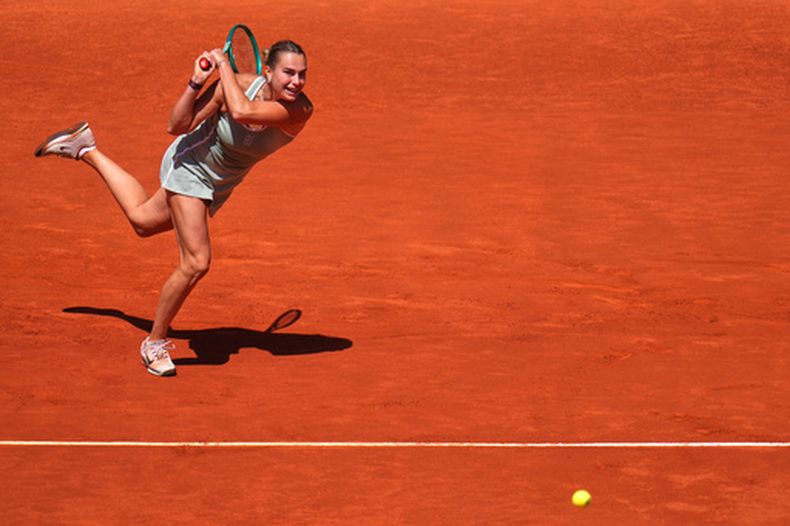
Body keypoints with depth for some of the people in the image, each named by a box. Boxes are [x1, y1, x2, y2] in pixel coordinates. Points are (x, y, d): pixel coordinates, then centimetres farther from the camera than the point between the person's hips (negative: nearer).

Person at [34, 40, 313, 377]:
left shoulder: (300, 110, -30)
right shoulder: (237, 83, -31)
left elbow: (243, 112, -47)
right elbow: (177, 126, -24)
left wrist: (223, 63, -36)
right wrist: (197, 83, -38)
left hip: (220, 183, 4)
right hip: (191, 164, -4)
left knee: (143, 221, 25)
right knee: (196, 263, -14)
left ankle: (87, 151, 47)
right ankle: (155, 343, 8)